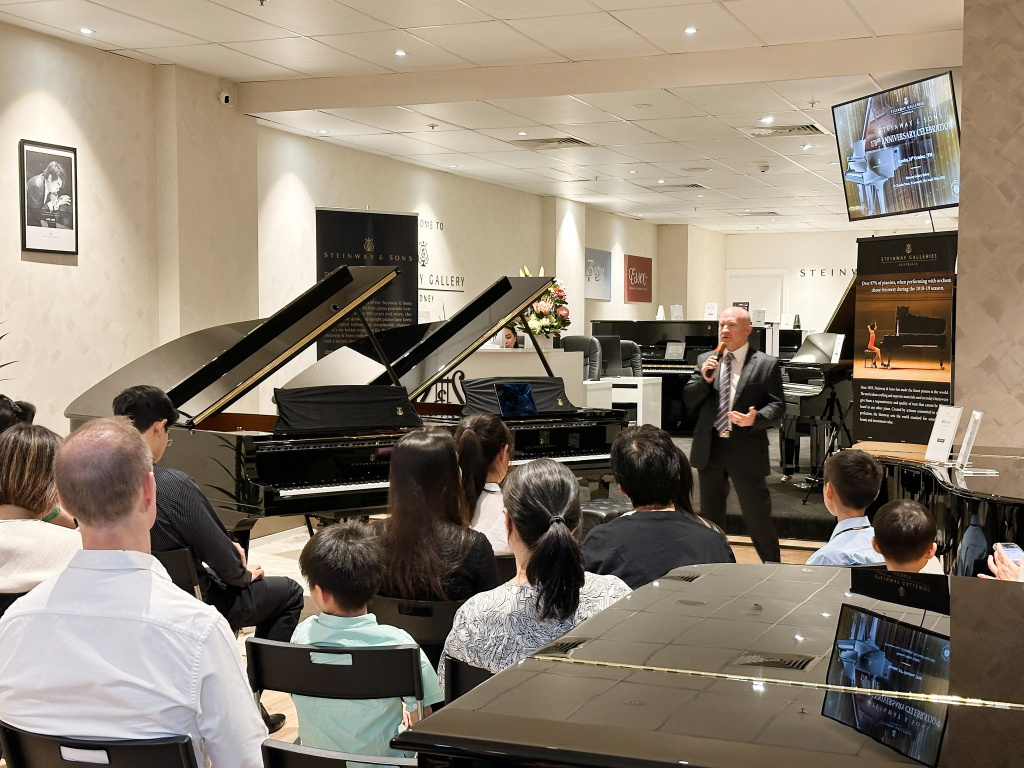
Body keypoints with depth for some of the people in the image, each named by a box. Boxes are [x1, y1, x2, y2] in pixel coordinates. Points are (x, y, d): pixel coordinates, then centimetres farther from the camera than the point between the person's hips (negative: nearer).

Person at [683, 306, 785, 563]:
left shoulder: (766, 364, -1)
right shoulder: (706, 360, 10)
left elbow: (777, 406, -5)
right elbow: (688, 401, 6)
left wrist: (756, 418, -24)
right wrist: (704, 380, -12)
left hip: (746, 450, -4)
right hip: (710, 448, 4)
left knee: (757, 513, 0)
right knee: (711, 514, 16)